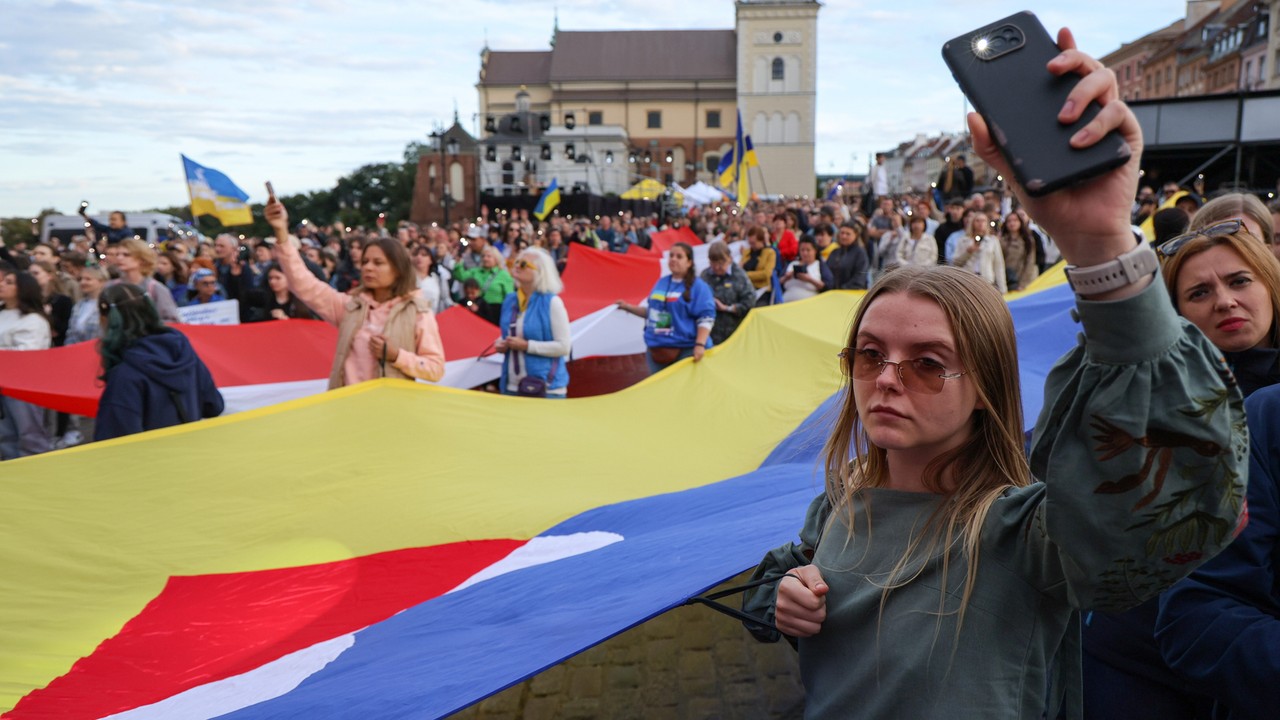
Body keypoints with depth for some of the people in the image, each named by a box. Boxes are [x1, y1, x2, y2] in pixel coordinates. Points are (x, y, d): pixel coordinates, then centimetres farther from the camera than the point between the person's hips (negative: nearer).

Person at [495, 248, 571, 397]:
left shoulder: (551, 302, -9)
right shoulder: (510, 300, 10)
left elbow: (563, 346, -14)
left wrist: (527, 345, -17)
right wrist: (501, 344, 2)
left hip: (546, 388, -6)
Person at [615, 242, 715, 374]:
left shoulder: (698, 286, -8)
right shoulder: (661, 282, 13)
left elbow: (706, 318, -13)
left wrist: (700, 345, -23)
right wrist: (628, 307, 16)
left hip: (686, 350, -7)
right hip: (656, 349, 7)